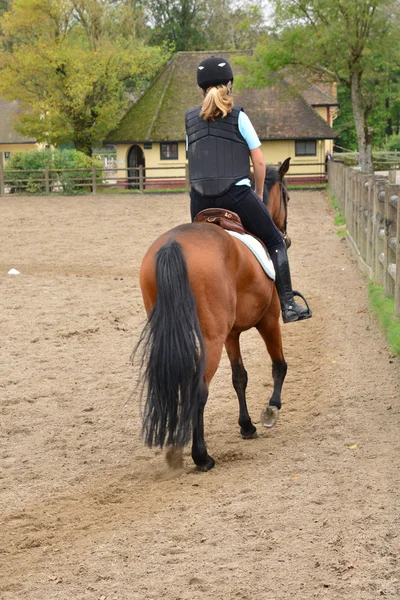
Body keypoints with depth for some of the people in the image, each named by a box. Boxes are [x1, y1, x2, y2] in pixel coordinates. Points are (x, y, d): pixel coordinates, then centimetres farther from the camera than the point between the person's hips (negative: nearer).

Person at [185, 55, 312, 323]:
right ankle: (288, 304, 6)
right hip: (237, 195, -3)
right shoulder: (239, 116, 0)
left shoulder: (191, 118, 11)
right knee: (275, 241, 11)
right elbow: (259, 161, 1)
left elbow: (192, 159, 15)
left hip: (200, 199, 3)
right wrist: (259, 194, 14)